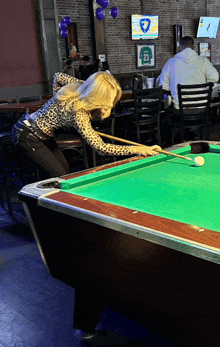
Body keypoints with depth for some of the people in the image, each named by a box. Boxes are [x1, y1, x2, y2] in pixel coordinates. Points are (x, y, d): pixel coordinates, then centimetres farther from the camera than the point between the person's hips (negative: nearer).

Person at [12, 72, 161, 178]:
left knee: (65, 169, 9)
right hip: (28, 136, -9)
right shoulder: (78, 114, -35)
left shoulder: (79, 85, -11)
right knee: (61, 176, -11)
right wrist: (135, 149, -36)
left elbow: (58, 76, 10)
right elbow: (101, 147, -36)